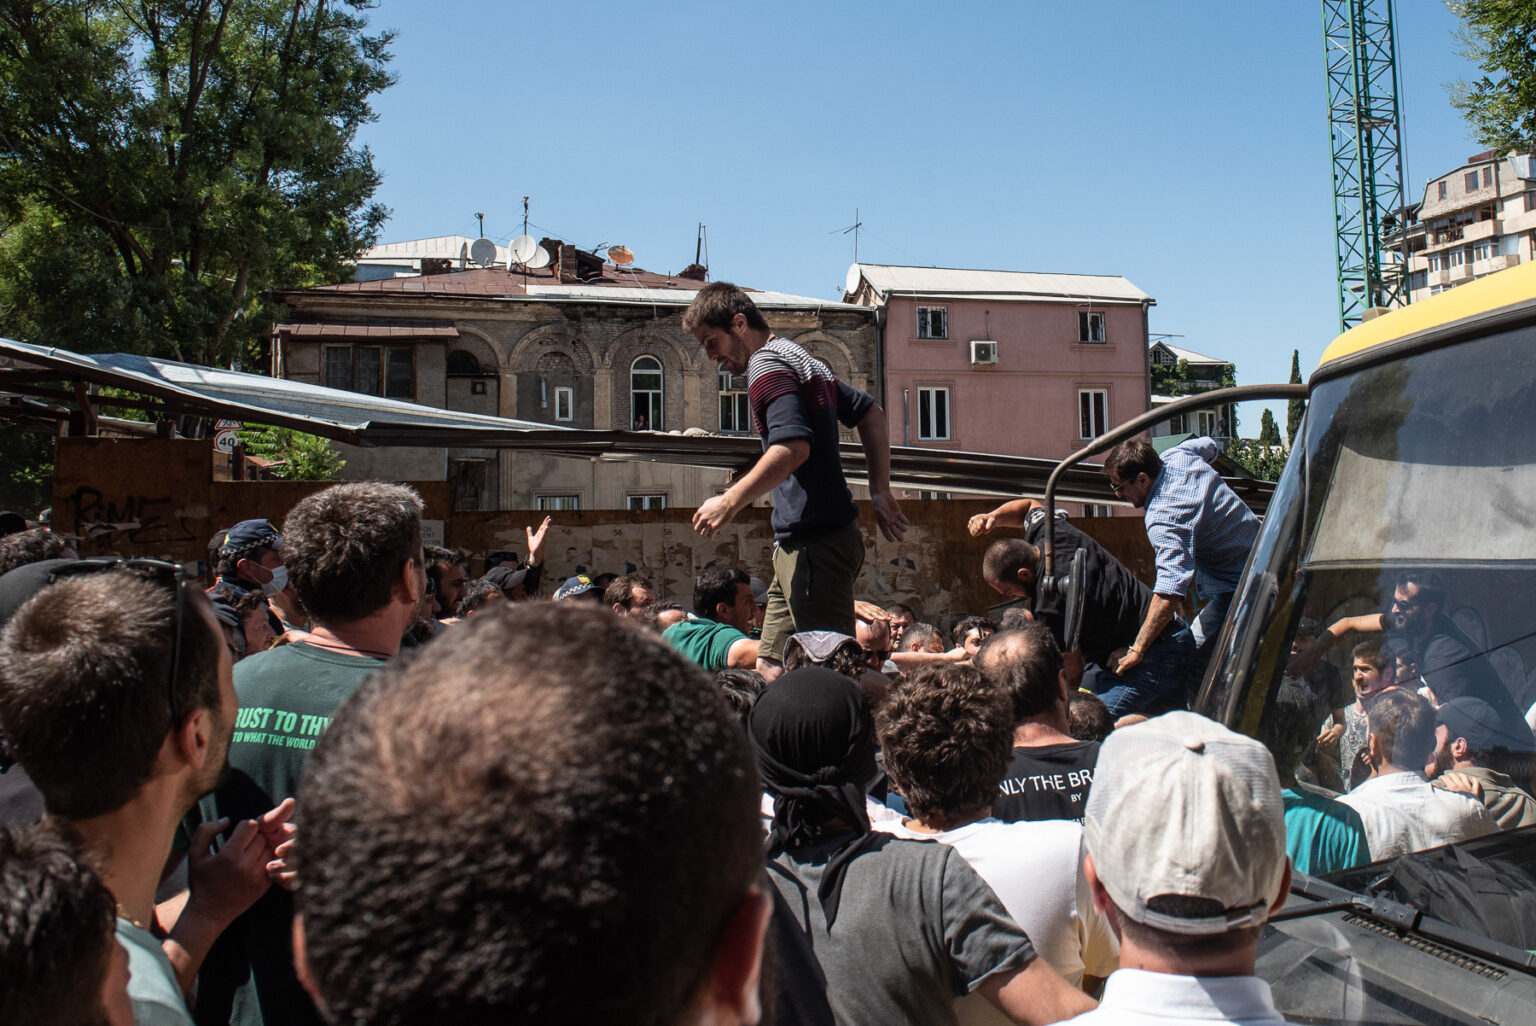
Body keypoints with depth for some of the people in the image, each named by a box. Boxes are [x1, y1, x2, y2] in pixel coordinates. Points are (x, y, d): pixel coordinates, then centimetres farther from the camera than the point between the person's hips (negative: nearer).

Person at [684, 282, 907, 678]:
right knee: (772, 669, 11)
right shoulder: (802, 359, 20)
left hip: (814, 544, -10)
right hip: (803, 543, 10)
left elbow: (794, 447, -25)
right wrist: (880, 492, 23)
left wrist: (730, 502, -19)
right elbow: (871, 414, 26)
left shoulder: (766, 365, -10)